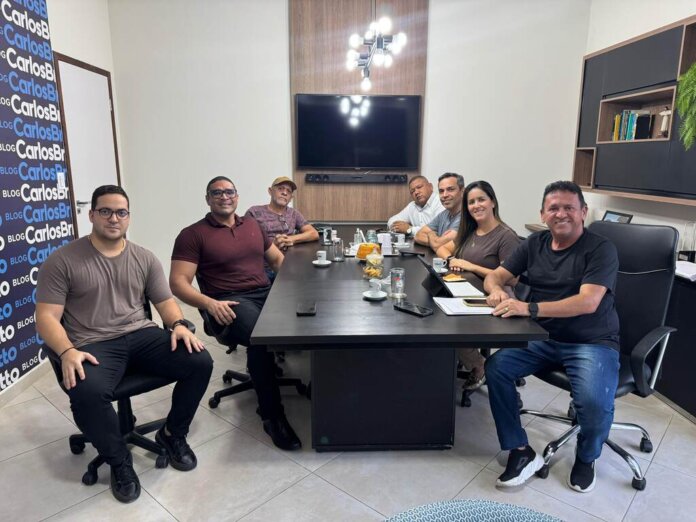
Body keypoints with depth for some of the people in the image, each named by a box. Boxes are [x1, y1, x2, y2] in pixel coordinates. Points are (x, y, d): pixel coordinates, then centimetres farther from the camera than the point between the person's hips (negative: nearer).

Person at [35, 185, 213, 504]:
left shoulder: (144, 258, 11)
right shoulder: (62, 261, 0)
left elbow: (165, 301, 12)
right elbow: (47, 317, -4)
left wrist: (179, 325, -11)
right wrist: (67, 352, -23)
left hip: (141, 335, 4)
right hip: (94, 345, -3)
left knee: (200, 362, -18)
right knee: (86, 393, -36)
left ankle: (172, 435, 9)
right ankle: (119, 460, -4)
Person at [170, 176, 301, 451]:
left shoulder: (252, 224, 20)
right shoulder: (193, 235, 3)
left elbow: (277, 258, 26)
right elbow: (178, 282, -4)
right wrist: (210, 303, -22)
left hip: (267, 293, 5)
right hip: (231, 302, -5)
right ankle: (272, 415, -18)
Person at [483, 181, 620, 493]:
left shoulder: (601, 249, -9)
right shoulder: (535, 243, 6)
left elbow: (588, 302, -24)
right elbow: (495, 276, 8)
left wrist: (529, 309, -35)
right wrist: (496, 290, -18)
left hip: (592, 343, -4)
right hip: (543, 338, 4)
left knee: (594, 402, -29)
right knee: (495, 367, -19)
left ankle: (586, 458, 8)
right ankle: (521, 452, -2)